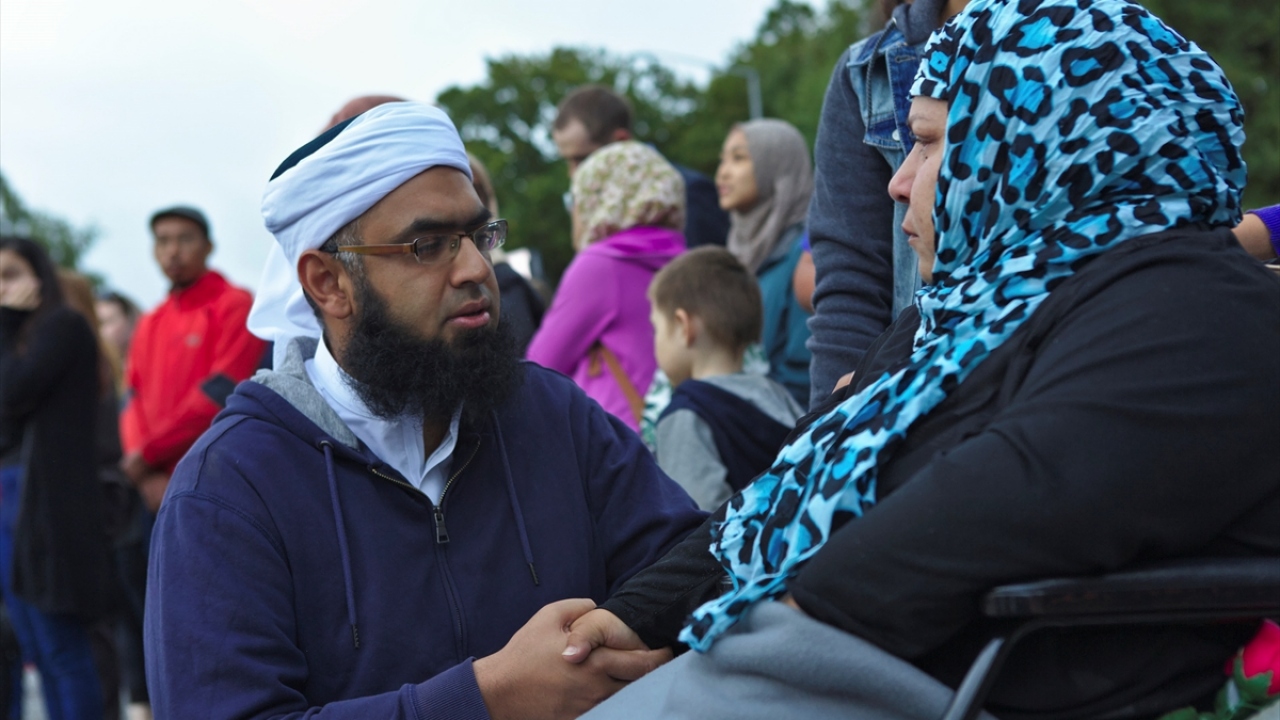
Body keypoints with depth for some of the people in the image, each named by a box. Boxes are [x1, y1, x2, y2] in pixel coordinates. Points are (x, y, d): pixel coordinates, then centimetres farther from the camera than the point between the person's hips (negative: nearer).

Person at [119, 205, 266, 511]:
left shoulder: (234, 305, -3)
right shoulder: (150, 323, 18)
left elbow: (220, 393, -11)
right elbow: (134, 402, 13)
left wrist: (147, 452, -8)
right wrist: (147, 474, -5)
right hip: (159, 486, 6)